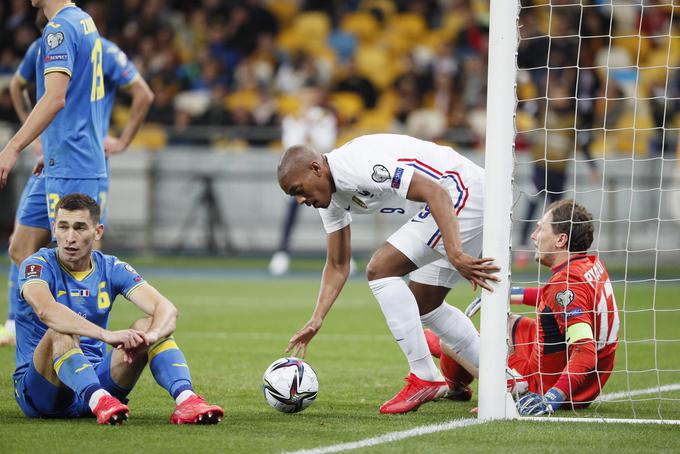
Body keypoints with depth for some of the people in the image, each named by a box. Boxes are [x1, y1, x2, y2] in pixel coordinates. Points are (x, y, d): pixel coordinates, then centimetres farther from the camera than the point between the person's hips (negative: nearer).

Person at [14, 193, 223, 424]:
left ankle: (186, 399, -36)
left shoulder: (112, 269, 4)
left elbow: (167, 308, -11)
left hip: (96, 378, 4)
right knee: (62, 333, -32)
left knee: (148, 325, -14)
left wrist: (149, 336, -35)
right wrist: (107, 335, -44)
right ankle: (99, 401, -56)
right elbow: (46, 310, -32)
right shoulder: (39, 265, -9)